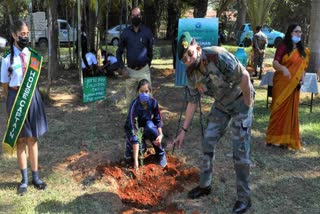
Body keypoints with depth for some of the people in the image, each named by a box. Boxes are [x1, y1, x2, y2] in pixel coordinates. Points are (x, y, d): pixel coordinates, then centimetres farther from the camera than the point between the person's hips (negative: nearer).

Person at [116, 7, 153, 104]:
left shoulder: (147, 32, -2)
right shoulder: (125, 32, 2)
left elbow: (150, 51, 7)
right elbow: (119, 52, 7)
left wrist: (148, 65, 9)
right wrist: (122, 68, -2)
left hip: (144, 70, -2)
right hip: (130, 70, 2)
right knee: (130, 96, 10)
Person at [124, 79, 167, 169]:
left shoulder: (153, 102, -22)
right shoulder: (134, 106, -34)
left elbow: (158, 120, -8)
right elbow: (134, 132, -39)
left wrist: (160, 134, -29)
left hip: (145, 125, 3)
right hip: (132, 128, -3)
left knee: (150, 126, -31)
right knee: (141, 148, -28)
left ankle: (161, 154, -12)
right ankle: (129, 145, 9)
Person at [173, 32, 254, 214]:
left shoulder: (217, 55, -30)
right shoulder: (191, 73, -8)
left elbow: (244, 76, -28)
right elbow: (192, 102, 0)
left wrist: (247, 105, -18)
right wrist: (184, 131, 0)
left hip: (241, 102, -6)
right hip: (221, 105, 6)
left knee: (240, 151, -6)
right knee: (208, 143, 7)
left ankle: (244, 197, 9)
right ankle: (205, 185, 25)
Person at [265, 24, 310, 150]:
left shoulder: (303, 50, 11)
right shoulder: (283, 47, -5)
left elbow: (302, 66, 17)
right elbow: (275, 63, -16)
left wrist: (302, 78, -1)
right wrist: (283, 68, -37)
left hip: (294, 85, 5)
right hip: (281, 83, -5)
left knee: (291, 110, 6)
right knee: (279, 109, -1)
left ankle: (286, 139, 15)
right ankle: (273, 137, 11)